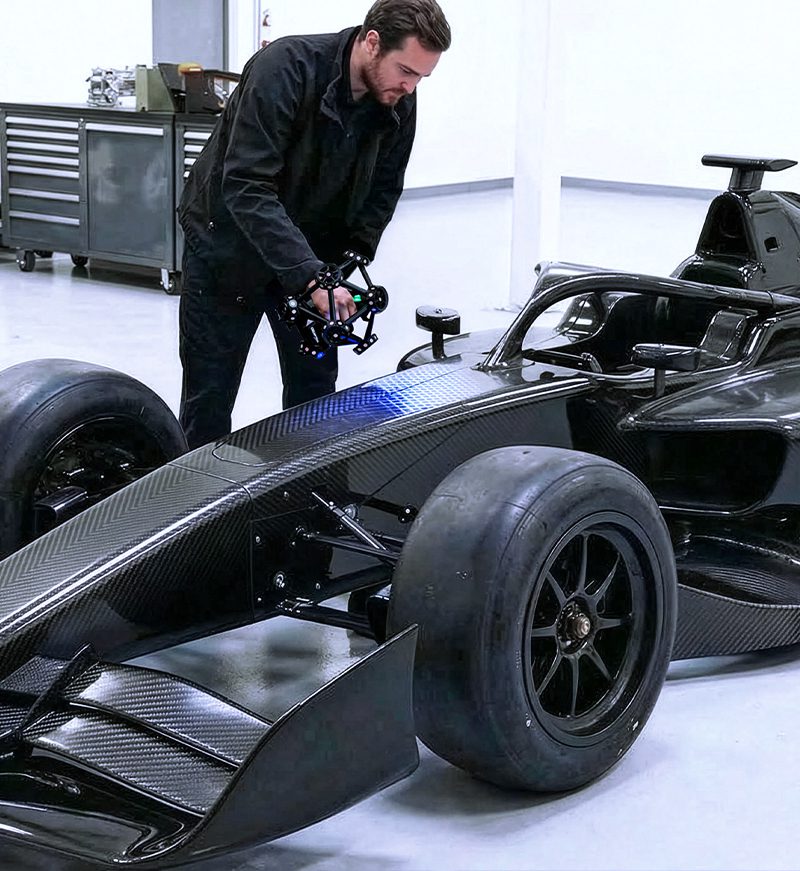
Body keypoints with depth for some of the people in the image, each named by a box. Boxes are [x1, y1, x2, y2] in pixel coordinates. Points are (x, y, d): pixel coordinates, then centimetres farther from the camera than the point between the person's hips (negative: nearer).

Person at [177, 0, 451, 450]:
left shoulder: (399, 105, -11)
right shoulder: (286, 67, -29)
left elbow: (382, 192, 2)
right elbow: (245, 186, -35)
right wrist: (307, 275, -42)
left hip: (314, 255, 5)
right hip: (229, 244, -5)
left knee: (315, 393, 4)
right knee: (210, 397, 2)